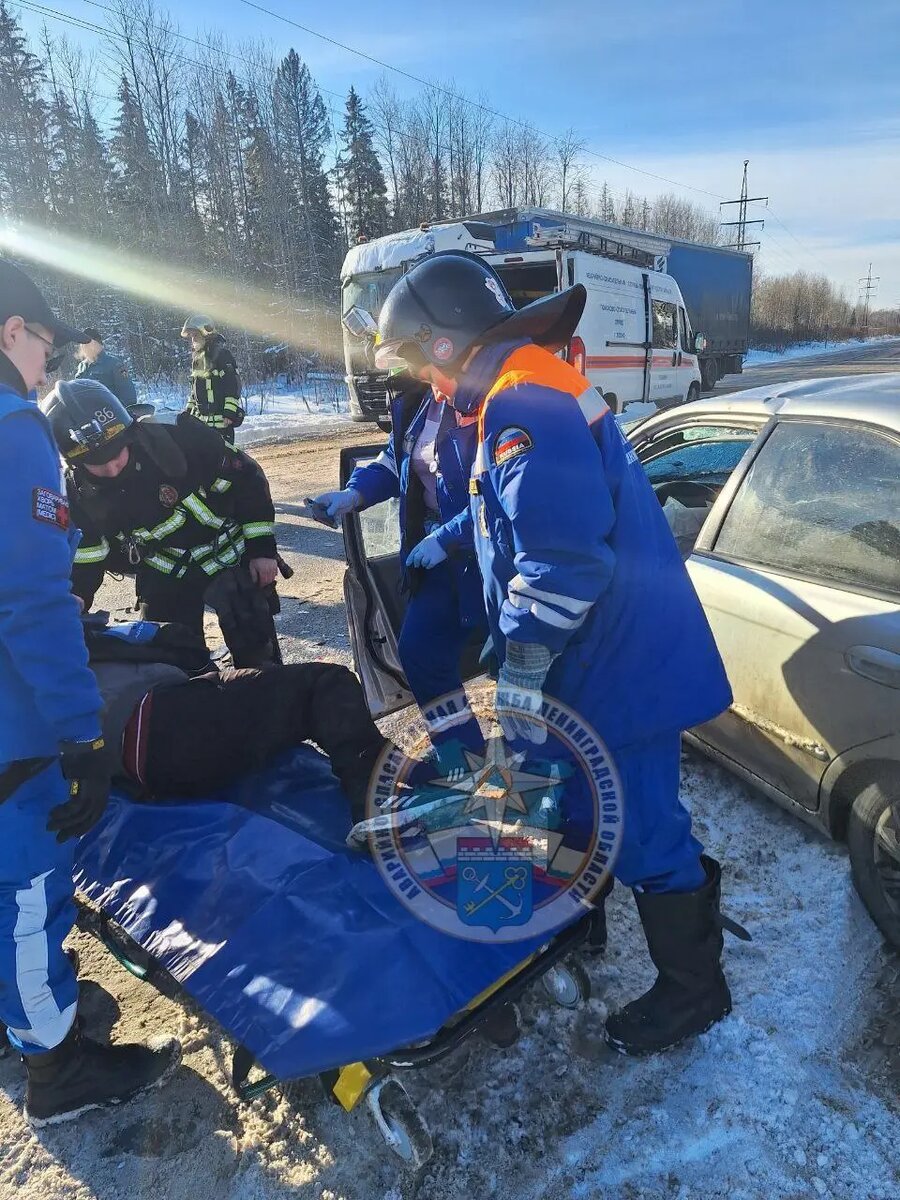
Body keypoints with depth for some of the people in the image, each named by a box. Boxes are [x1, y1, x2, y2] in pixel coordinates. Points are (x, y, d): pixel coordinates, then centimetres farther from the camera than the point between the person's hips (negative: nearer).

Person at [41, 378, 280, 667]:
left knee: (258, 658, 1)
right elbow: (82, 563, 0)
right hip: (164, 580, 3)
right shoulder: (79, 493, -14)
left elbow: (247, 478, -16)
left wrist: (262, 547, -12)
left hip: (231, 559, -3)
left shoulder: (177, 441, -27)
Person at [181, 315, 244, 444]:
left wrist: (229, 414, -20)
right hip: (201, 421, 9)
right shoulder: (197, 358, 19)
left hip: (221, 421, -8)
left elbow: (234, 385, -15)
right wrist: (189, 411, 20)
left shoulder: (222, 353, -8)